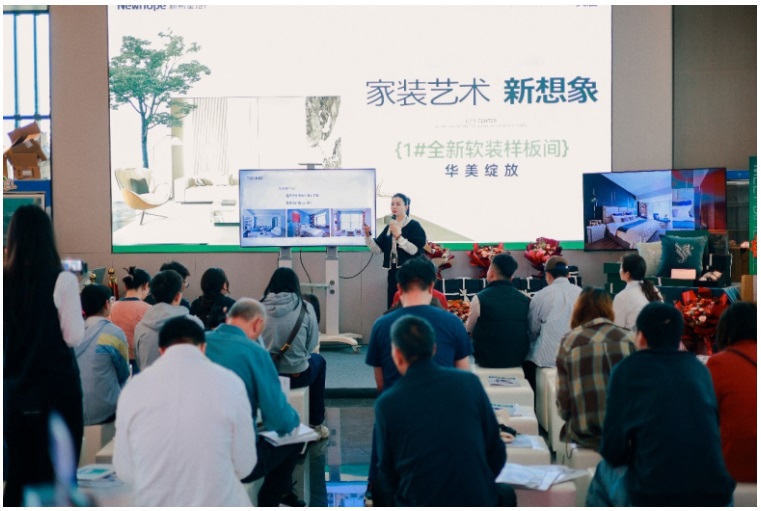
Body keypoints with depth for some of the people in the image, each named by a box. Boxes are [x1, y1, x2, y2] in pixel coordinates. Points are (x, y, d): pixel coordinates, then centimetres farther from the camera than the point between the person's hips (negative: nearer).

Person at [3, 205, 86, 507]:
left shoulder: (6, 280, -1)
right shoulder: (62, 280, -13)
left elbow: (5, 336, 5)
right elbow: (74, 336, -9)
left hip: (14, 389, 4)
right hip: (57, 388, -4)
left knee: (18, 473, 15)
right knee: (57, 475, 6)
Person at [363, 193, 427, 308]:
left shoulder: (414, 225, -5)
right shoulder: (389, 227, 13)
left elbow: (415, 250, -17)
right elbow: (377, 249, 6)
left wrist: (398, 236, -21)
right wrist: (368, 235, -8)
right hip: (393, 272, 6)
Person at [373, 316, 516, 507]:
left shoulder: (386, 403, -8)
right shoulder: (469, 382, -4)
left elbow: (388, 472, 2)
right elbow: (497, 452, 3)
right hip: (477, 501, 1)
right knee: (506, 495, 33)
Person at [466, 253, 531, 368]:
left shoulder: (479, 299, -12)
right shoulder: (526, 300, -3)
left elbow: (469, 330, 4)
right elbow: (530, 331, 10)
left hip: (487, 360, -4)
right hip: (518, 359, 4)